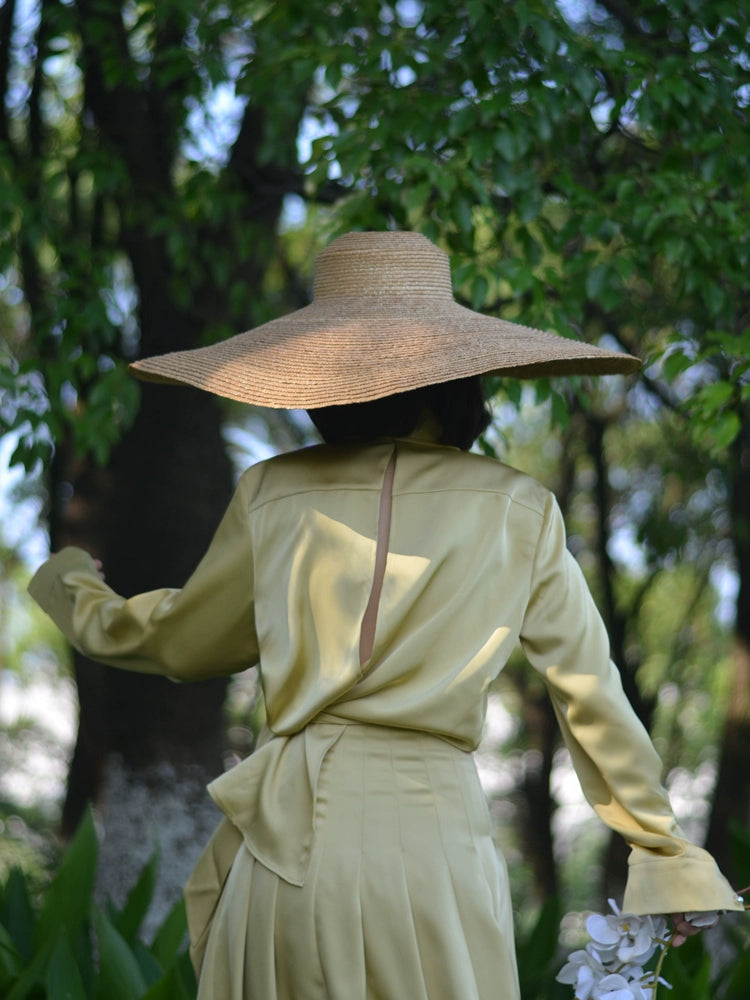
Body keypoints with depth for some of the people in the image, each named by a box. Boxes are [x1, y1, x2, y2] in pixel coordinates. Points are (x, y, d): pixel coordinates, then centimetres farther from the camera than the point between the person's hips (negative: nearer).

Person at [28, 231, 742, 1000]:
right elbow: (590, 695, 8)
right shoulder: (520, 512, 1)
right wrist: (665, 852, 19)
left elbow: (182, 642, 17)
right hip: (433, 835, -1)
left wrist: (73, 595, 37)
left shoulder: (274, 494, 2)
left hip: (286, 840, 1)